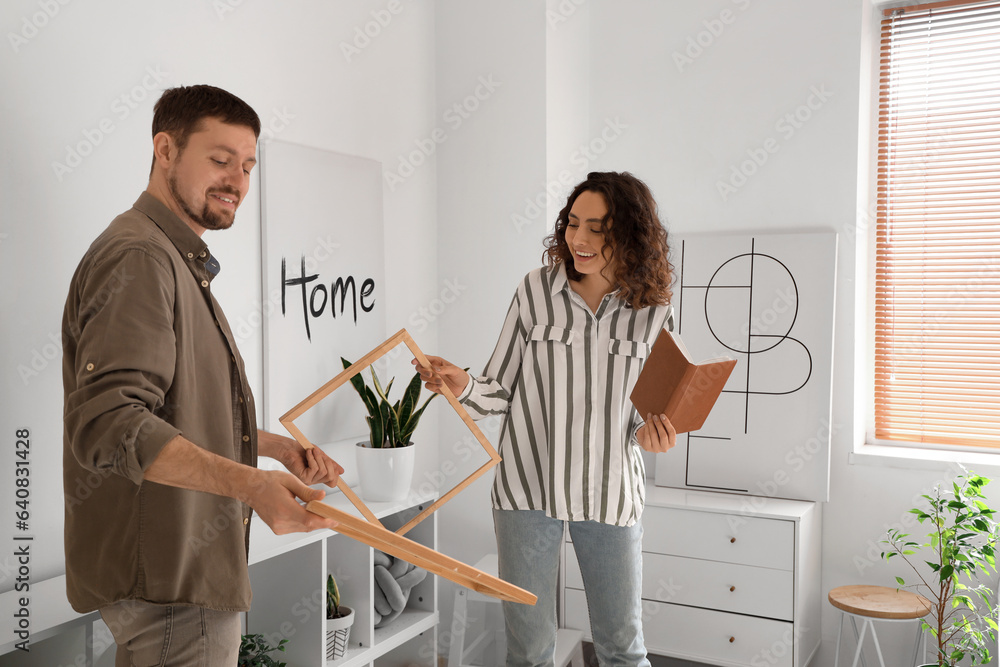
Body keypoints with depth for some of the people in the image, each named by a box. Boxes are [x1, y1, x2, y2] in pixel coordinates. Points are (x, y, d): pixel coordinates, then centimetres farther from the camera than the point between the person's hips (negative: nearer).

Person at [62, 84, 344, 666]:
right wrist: (248, 483, -37)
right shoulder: (137, 257, -16)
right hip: (165, 579, -10)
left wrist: (277, 448, 15)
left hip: (189, 569, 10)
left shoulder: (182, 263, 19)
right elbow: (108, 427, -28)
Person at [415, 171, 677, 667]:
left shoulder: (653, 313, -1)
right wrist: (463, 387, -20)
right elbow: (501, 390, 0)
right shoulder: (536, 290, -4)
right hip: (528, 484, -1)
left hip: (610, 492, 1)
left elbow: (652, 407, 10)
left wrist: (650, 433, -11)